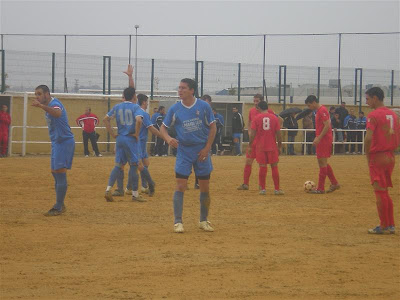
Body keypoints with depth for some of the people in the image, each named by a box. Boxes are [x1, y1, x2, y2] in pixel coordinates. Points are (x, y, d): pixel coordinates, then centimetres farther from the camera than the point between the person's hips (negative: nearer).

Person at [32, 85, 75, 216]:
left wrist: (41, 106, -59)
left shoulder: (54, 103, -19)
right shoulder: (48, 106, 13)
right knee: (55, 172, 15)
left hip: (64, 141, -11)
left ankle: (58, 208, -11)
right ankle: (60, 205, 25)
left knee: (60, 173, -12)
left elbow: (58, 113, -45)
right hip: (56, 142, 11)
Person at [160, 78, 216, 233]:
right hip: (184, 151, 0)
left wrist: (207, 148, -5)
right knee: (180, 185, -9)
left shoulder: (204, 106, -5)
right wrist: (168, 139, -17)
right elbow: (163, 127, 5)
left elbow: (212, 127, 2)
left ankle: (203, 220, 22)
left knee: (205, 187, 6)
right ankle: (178, 222, -5)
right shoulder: (175, 109, -3)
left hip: (202, 151, 0)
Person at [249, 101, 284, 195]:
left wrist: (250, 146, 2)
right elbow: (278, 134, 1)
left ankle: (263, 189, 2)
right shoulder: (274, 118, 1)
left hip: (260, 147, -1)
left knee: (262, 167, 2)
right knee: (274, 167, 6)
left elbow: (252, 133, -6)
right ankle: (277, 189, 6)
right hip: (272, 147, 1)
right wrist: (279, 146, 10)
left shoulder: (256, 118, -3)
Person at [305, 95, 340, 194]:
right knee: (323, 163, 14)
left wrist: (318, 138, -23)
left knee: (322, 162, -7)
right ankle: (334, 184, 18)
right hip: (322, 140, 10)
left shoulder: (322, 111, -15)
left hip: (324, 140, -10)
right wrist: (317, 138, 19)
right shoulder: (319, 111, 17)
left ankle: (320, 188, -5)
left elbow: (327, 125, -22)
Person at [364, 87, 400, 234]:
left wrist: (368, 156, -12)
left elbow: (368, 138, -23)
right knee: (384, 192, 16)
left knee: (380, 192, -2)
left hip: (377, 157, -8)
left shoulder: (373, 115, -14)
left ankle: (384, 226, 1)